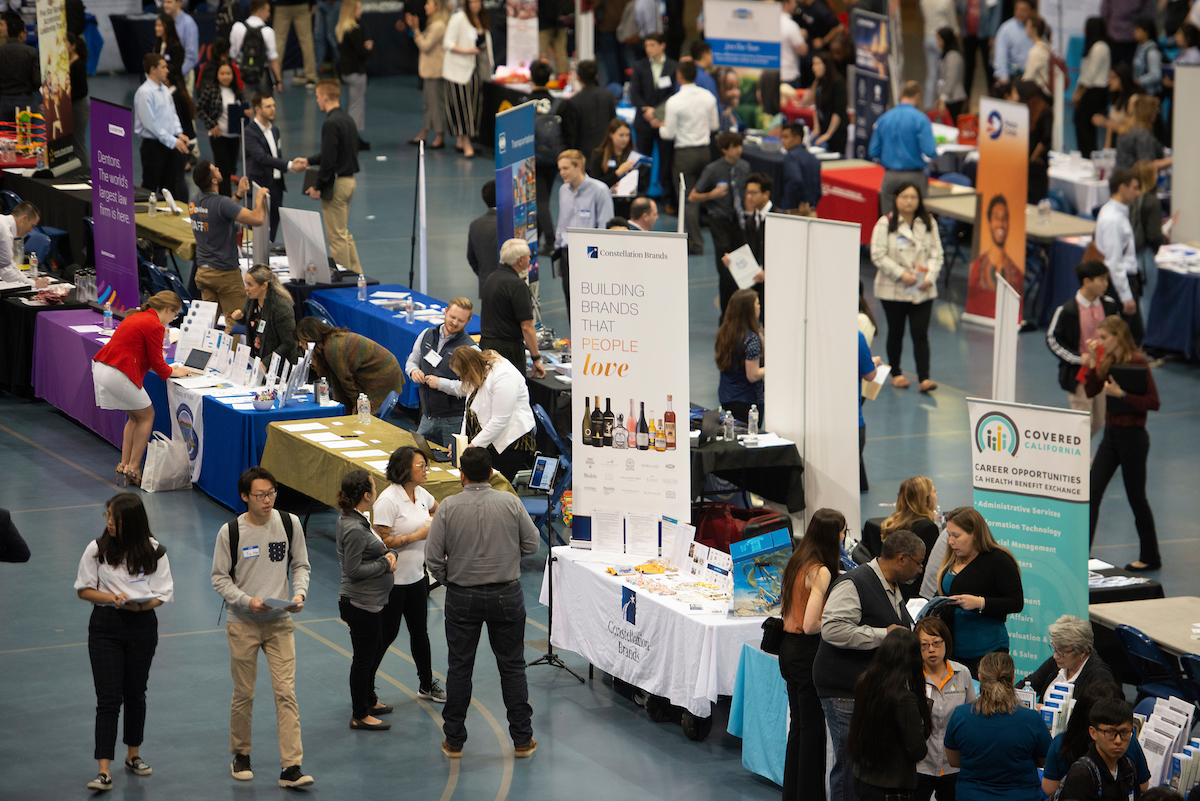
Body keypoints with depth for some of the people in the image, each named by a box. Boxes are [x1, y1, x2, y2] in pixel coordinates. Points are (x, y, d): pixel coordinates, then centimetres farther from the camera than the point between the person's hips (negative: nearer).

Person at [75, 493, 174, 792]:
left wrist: (142, 604, -20)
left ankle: (133, 756, 34)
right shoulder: (97, 549, -5)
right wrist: (111, 597, -17)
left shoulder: (153, 551, -4)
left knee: (136, 693, 14)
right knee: (108, 697, -8)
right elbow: (83, 589, 1)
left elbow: (163, 593, 0)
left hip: (142, 624, 1)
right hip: (105, 625, -1)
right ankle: (104, 771, -11)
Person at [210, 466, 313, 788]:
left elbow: (300, 565, 9)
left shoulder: (289, 523, -2)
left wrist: (300, 593, -10)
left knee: (286, 692, -7)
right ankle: (241, 755, 29)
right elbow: (220, 578, -2)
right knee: (243, 694, 8)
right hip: (242, 625, -1)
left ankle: (292, 767, -8)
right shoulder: (230, 532, -8)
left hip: (280, 622, 1)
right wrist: (247, 601, -18)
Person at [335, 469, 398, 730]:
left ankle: (368, 700, 42)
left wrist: (388, 553, -3)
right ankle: (360, 716, 15)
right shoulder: (354, 528, -26)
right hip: (360, 603, -10)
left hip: (370, 602, 10)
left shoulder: (352, 519, 5)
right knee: (364, 657, 3)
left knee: (376, 650, 25)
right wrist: (385, 564, -17)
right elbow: (353, 569, -26)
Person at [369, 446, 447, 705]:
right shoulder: (388, 500, -21)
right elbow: (381, 541, -24)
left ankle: (427, 684, 26)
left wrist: (432, 523, 10)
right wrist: (417, 535, -22)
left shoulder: (420, 494, 4)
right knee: (387, 634, 0)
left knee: (420, 631, 14)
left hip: (416, 575, 7)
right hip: (392, 579, -7)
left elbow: (435, 508, 29)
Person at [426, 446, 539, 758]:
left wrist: (448, 579, 9)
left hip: (462, 597, 0)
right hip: (507, 594, 1)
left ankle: (454, 740, 15)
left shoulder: (449, 507, -11)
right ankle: (522, 740, 14)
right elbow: (531, 543, 1)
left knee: (459, 667, 10)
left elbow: (433, 556, -9)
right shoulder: (510, 503, -9)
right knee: (512, 666, 10)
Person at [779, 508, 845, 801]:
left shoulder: (796, 562, 6)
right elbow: (810, 625, -24)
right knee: (813, 728, 0)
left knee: (798, 727, 17)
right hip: (808, 653, -9)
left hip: (788, 648, 9)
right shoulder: (821, 572, -20)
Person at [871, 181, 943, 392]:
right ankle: (896, 373, 25)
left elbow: (936, 254, 7)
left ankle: (924, 378, -8)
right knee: (896, 333, 10)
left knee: (921, 334, -5)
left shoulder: (929, 224, 7)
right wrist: (901, 274, -18)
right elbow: (878, 255, -10)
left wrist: (930, 277, -9)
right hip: (893, 290, -2)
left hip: (923, 291, 2)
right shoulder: (885, 224, -5)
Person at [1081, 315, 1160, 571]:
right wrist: (1091, 364, -5)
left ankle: (1150, 557, 18)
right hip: (1111, 434, 8)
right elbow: (1091, 391, 7)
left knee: (1136, 497, 4)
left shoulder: (1137, 362, -17)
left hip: (1132, 436, -8)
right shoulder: (1109, 361, 6)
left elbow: (1153, 402, -19)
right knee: (1091, 492, 2)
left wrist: (1121, 394, -25)